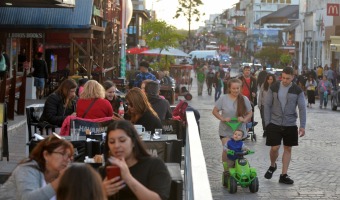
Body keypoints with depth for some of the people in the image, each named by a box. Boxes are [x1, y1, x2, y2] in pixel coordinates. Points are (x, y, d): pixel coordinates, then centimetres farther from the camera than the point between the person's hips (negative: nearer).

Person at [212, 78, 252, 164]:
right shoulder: (223, 98, -7)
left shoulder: (244, 99, -2)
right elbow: (215, 111, 0)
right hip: (226, 130, -2)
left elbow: (250, 113, 6)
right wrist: (223, 119, -16)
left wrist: (244, 119, -15)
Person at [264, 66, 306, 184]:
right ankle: (272, 166, 24)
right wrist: (267, 122, -4)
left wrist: (302, 126, -9)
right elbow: (267, 105, 1)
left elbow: (302, 108, -2)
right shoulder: (274, 88, -2)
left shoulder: (297, 90, -3)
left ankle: (284, 175, 13)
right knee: (274, 148, -6)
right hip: (274, 123, -1)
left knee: (288, 149, 5)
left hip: (290, 125, 1)